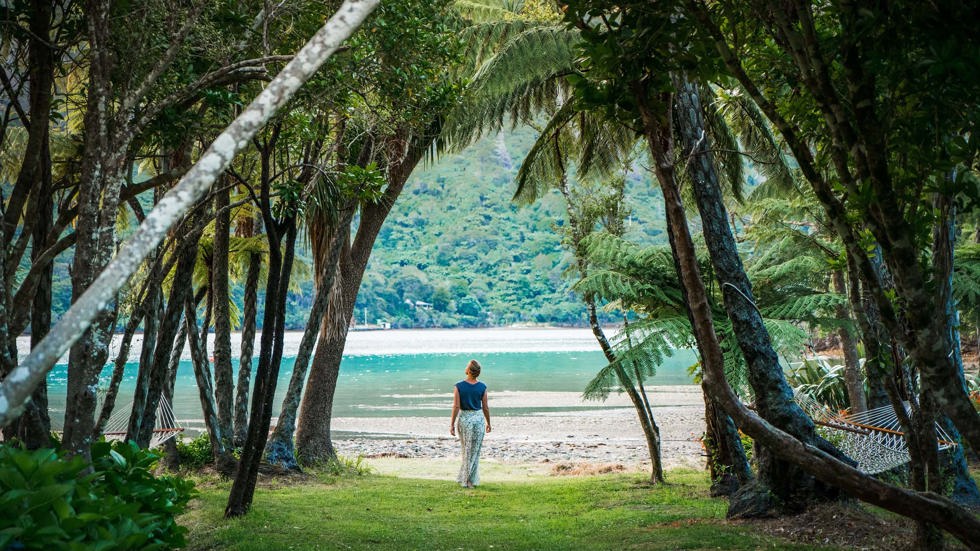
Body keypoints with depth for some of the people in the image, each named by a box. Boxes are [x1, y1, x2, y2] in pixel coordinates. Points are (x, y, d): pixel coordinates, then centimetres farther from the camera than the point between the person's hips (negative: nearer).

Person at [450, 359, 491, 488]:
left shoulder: (459, 386, -11)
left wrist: (452, 424, -4)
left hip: (463, 418, 0)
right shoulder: (482, 387, -7)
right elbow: (485, 407, -1)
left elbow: (456, 406, -12)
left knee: (466, 450, 14)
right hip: (478, 418, 0)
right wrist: (488, 423, 11)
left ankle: (465, 479, 18)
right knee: (474, 451, 8)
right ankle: (470, 480, 8)